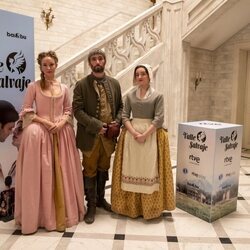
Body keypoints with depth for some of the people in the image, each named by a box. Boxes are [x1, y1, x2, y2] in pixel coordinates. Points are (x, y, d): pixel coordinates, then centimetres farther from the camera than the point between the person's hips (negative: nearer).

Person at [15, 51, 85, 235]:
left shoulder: (64, 88, 10)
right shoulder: (33, 86, 1)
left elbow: (69, 110, 12)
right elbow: (26, 112, -2)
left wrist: (62, 122, -7)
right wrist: (45, 121, -13)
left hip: (62, 132, 3)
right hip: (40, 132, -3)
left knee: (62, 173, 5)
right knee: (41, 174, -2)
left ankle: (62, 213, 20)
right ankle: (43, 214, 13)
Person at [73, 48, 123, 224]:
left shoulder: (114, 83, 8)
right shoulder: (82, 84, -5)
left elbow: (120, 106, 12)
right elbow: (77, 110, -10)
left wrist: (117, 121, -7)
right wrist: (96, 125, -19)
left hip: (108, 135, 4)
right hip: (90, 136, -4)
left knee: (103, 170, 17)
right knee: (90, 172, 7)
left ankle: (100, 199, 36)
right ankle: (91, 205, 22)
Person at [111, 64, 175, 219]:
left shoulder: (158, 96, 0)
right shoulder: (130, 95, 8)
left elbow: (159, 119, -8)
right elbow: (125, 117, 3)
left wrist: (144, 135, -17)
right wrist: (134, 132, -13)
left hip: (151, 136, -2)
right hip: (131, 135, 3)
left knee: (149, 170, 0)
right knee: (132, 169, 4)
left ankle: (150, 207, 13)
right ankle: (131, 206, 16)